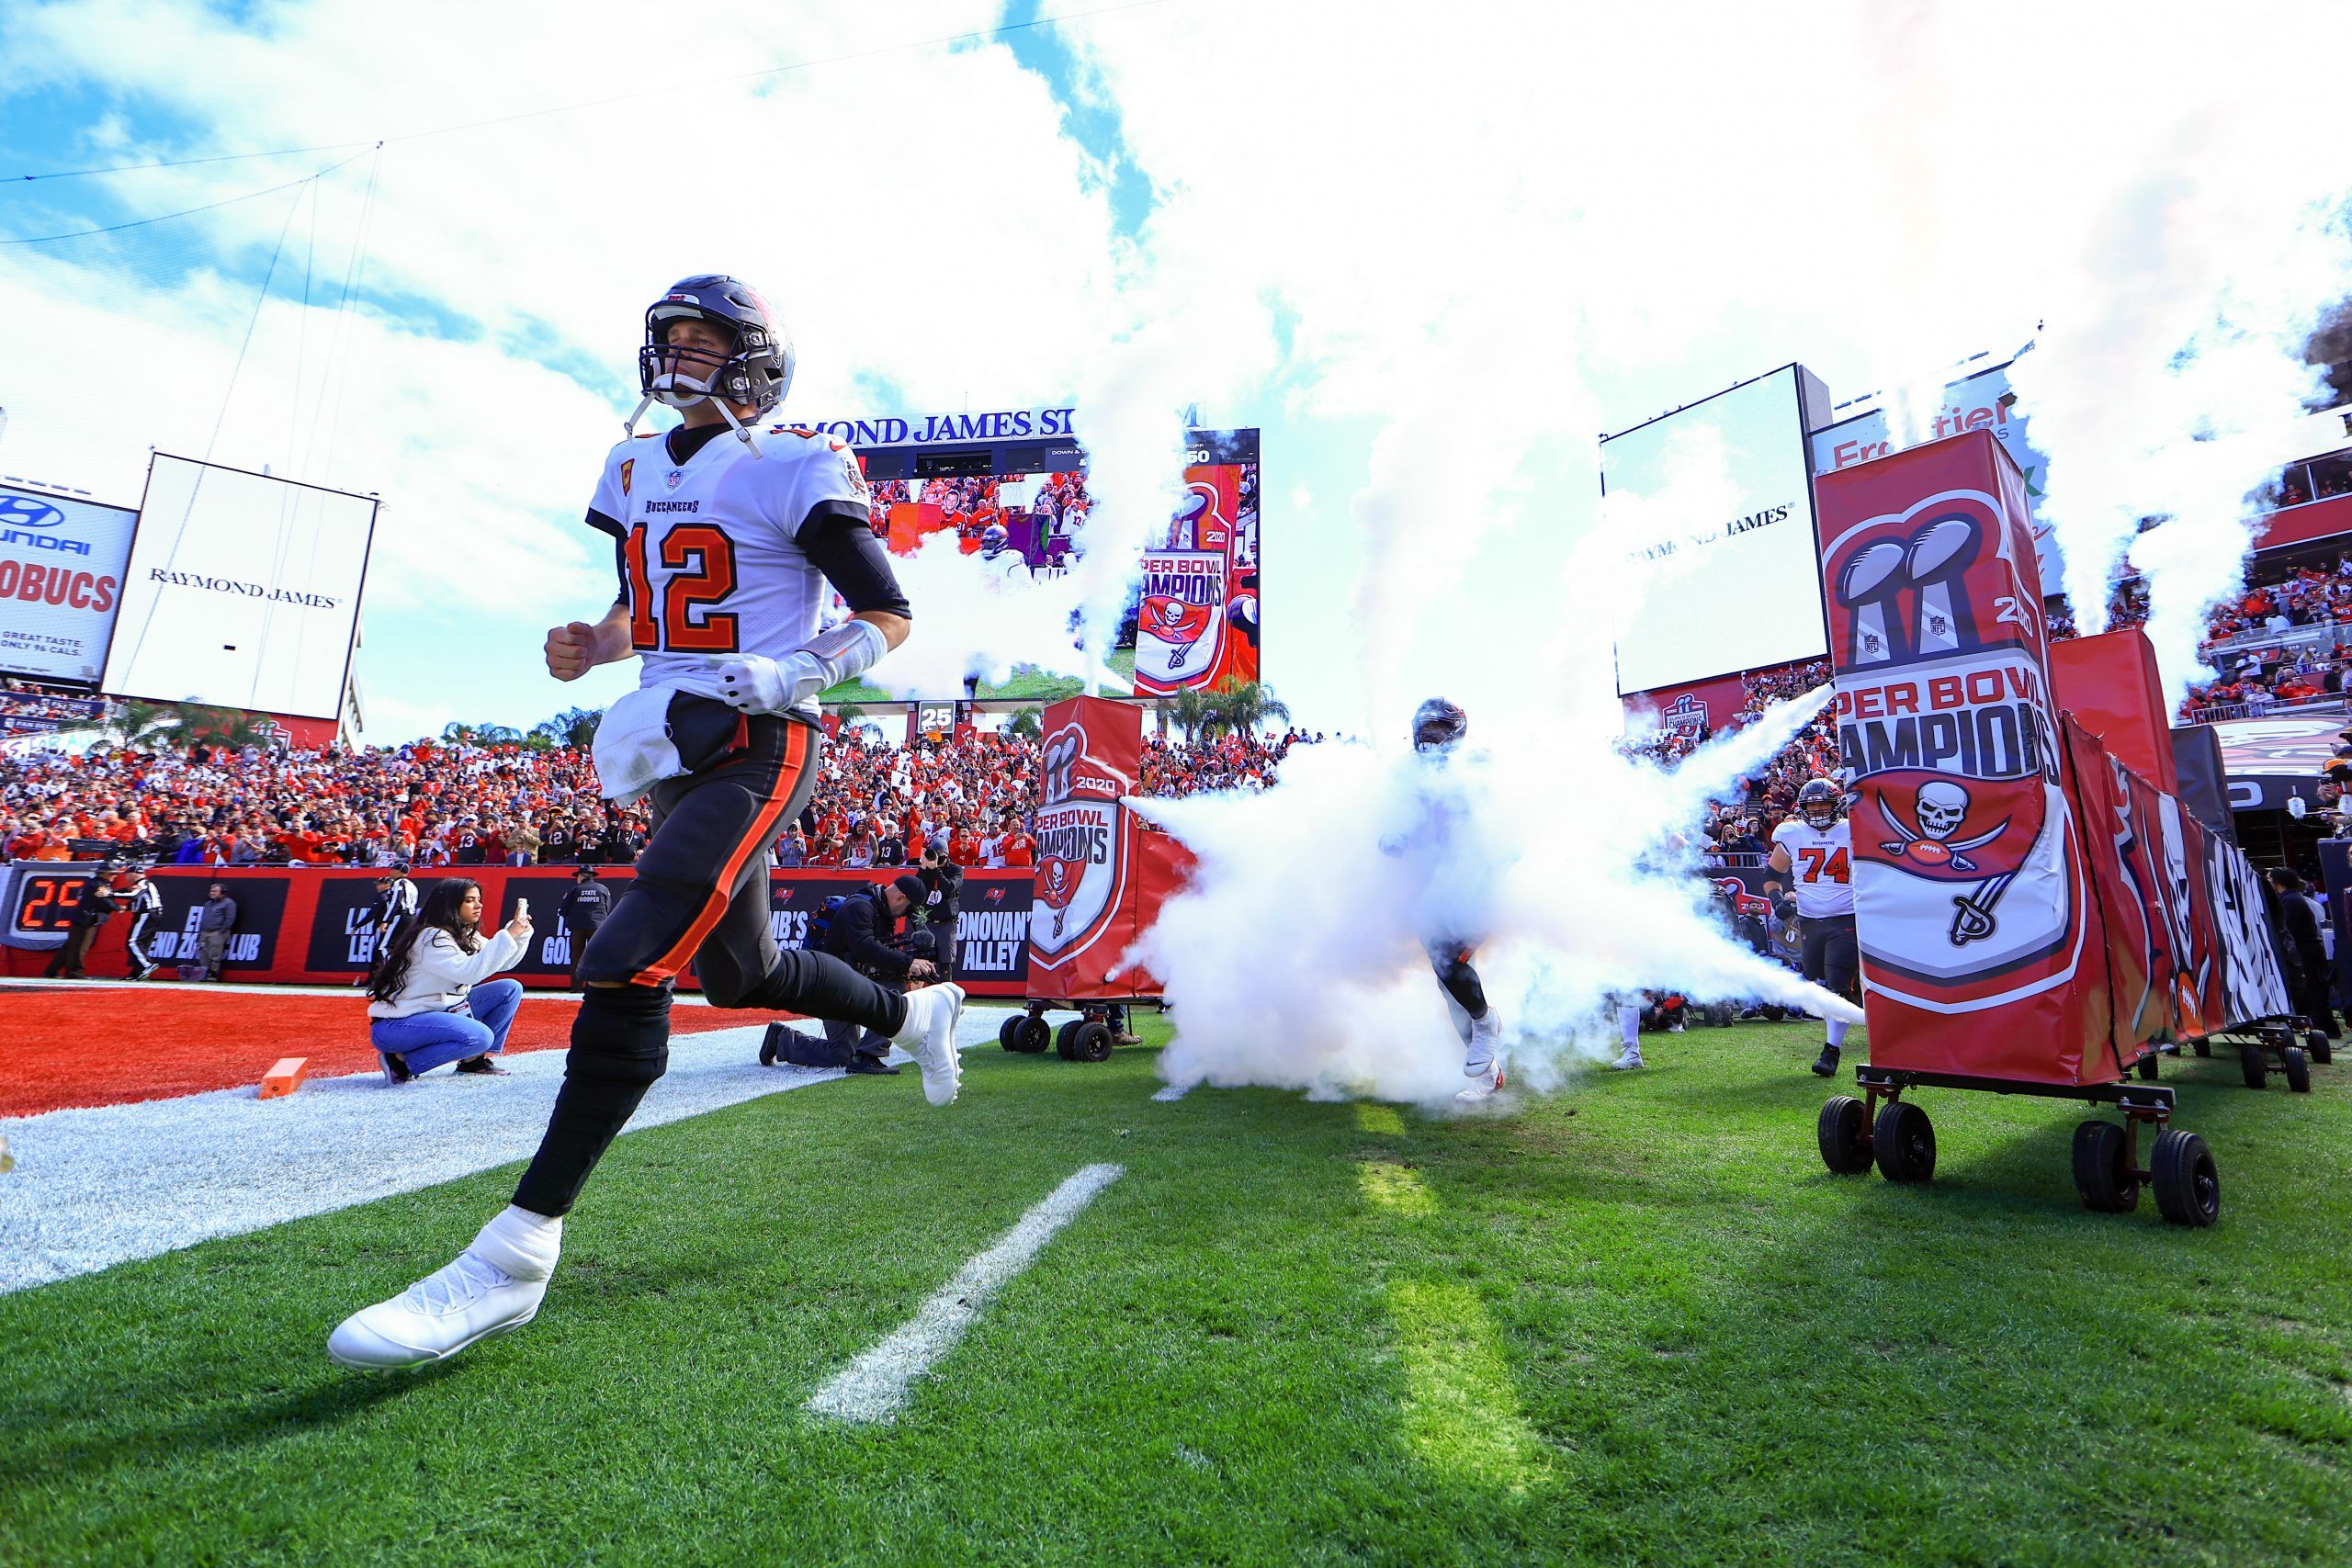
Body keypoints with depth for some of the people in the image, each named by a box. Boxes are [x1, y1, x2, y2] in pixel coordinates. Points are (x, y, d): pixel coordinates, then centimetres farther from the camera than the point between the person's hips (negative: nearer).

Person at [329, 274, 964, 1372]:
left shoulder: (794, 472, -6)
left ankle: (516, 1255, -11)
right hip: (672, 752, 9)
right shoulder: (636, 472, 17)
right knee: (741, 974, 17)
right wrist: (593, 646, 5)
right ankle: (916, 1012, 40)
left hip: (757, 750, -9)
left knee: (629, 965, -20)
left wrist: (789, 673, -22)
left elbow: (888, 616, -7)